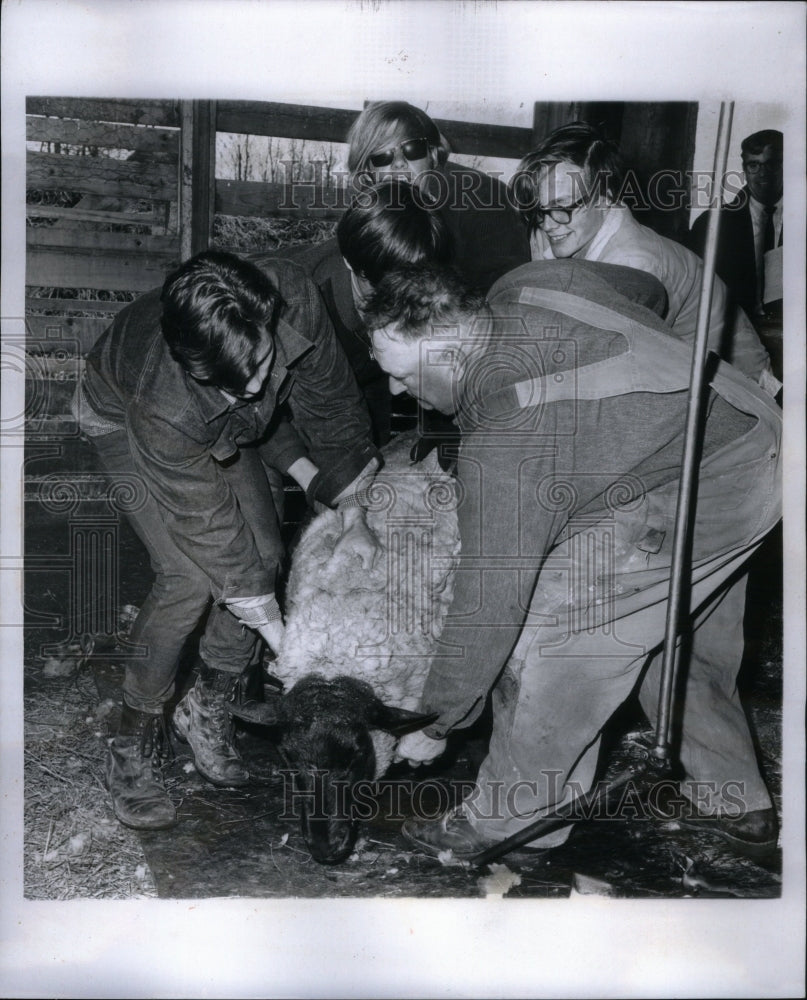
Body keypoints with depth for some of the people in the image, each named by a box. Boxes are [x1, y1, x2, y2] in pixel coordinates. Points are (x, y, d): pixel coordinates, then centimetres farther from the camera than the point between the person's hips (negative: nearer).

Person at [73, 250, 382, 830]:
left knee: (265, 552, -5)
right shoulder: (163, 410, -44)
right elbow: (211, 526, -32)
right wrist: (284, 641, -24)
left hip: (226, 425, 5)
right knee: (191, 578, -20)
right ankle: (133, 749, 0)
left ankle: (207, 711, 17)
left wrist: (354, 513, -12)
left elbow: (331, 400, -18)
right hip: (121, 417, -5)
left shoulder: (292, 300, -37)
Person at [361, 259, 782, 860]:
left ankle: (504, 820, 11)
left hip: (693, 498, -10)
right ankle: (737, 803, 41)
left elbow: (491, 603, -21)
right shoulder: (523, 285, -4)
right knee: (678, 640, 23)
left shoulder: (504, 444, -27)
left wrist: (438, 722, -7)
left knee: (550, 635, -6)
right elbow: (646, 284, 16)